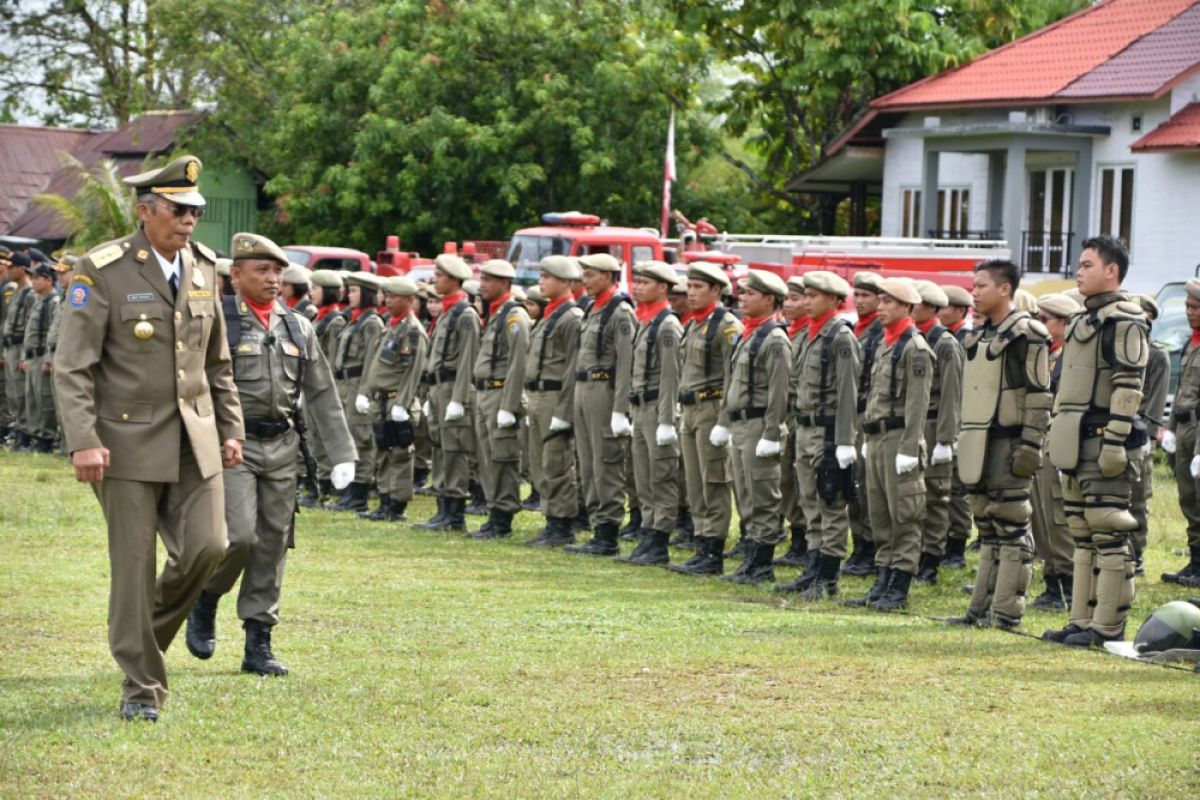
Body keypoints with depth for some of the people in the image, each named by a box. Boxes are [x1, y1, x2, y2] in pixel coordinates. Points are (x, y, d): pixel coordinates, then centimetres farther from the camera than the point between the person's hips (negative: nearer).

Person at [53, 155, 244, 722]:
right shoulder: (102, 272, -9)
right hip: (129, 440, -5)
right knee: (133, 563, -2)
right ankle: (142, 684, 9)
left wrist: (230, 429, 14)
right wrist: (83, 440, -20)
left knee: (206, 546, -5)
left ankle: (148, 634, 22)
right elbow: (72, 366, -11)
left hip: (194, 439, 5)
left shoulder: (203, 268, 9)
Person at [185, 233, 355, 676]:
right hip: (232, 444, -5)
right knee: (240, 536, -16)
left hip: (281, 446, 5)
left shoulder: (297, 326, 10)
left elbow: (322, 394, 11)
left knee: (273, 544, 4)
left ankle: (259, 645, 10)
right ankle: (205, 601, 12)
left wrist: (342, 454, 3)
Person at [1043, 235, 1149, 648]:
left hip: (1104, 441, -10)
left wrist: (1114, 441, -22)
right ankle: (1082, 621, 16)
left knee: (1108, 533, -8)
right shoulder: (1084, 321, 20)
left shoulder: (1124, 321, -10)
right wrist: (1059, 435, 21)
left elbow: (1129, 386, -17)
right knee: (1083, 534, 11)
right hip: (1078, 443, 10)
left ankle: (1109, 626, -6)